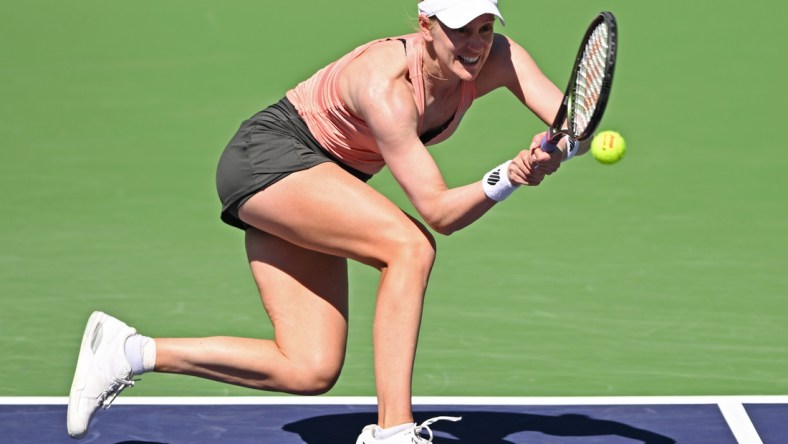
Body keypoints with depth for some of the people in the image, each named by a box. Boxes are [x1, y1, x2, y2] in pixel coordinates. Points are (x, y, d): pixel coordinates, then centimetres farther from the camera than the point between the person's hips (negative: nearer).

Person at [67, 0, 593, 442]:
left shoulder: (497, 58, -12)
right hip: (267, 155, -8)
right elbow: (439, 211, -32)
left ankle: (129, 350, 4)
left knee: (311, 371, -2)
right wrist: (505, 179, -48)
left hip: (317, 183, 8)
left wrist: (553, 152, -42)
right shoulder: (386, 85, -31)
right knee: (410, 245, -30)